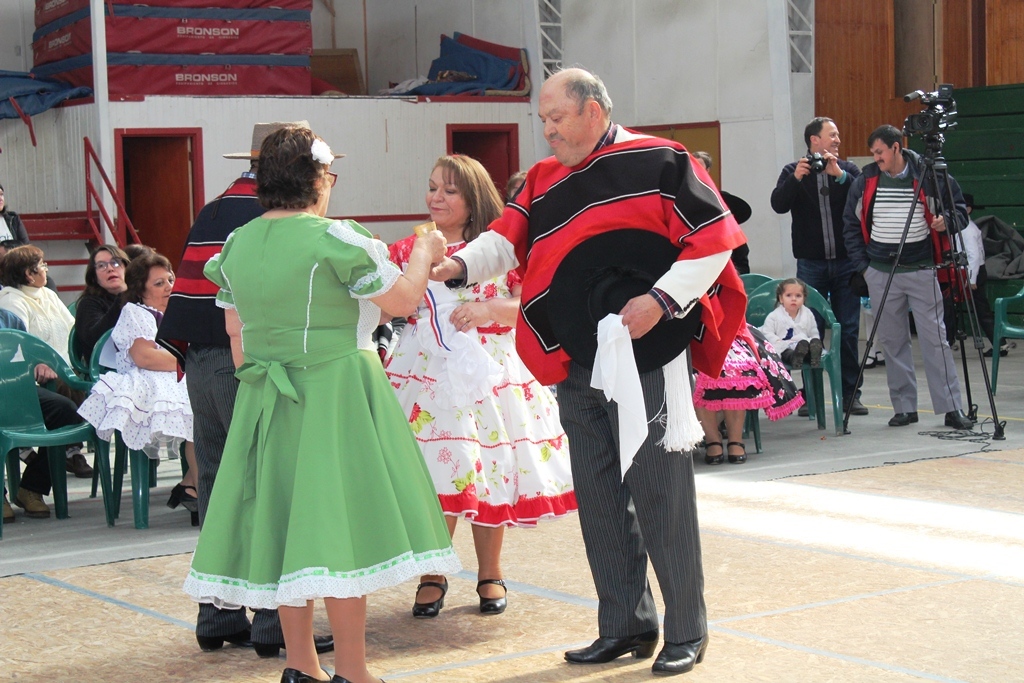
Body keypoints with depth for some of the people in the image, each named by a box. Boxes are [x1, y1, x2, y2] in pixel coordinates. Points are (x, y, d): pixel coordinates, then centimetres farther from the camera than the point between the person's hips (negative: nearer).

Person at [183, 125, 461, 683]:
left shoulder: (235, 246, 6)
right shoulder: (334, 239, -13)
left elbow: (235, 334, 12)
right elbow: (402, 301, -5)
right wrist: (424, 254, 12)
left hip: (264, 401, 7)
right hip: (336, 393, -6)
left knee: (286, 521, 11)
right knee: (340, 519, -2)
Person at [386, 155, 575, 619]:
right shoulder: (409, 250, 7)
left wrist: (488, 309, -16)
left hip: (488, 371, -1)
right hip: (427, 371, 1)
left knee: (489, 476, 5)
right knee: (434, 475, -3)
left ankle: (490, 574, 21)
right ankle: (432, 575, 12)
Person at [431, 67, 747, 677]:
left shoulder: (657, 162, -4)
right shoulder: (544, 182, 14)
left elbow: (715, 239, -7)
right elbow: (506, 240, 6)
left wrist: (662, 299, -17)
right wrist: (459, 266, -13)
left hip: (648, 358, -6)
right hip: (576, 368, 7)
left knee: (659, 493, -3)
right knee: (599, 497, 11)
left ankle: (687, 631, 10)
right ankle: (626, 626, 23)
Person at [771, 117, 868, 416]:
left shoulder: (848, 169, 9)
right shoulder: (793, 171, 6)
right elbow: (778, 204, -8)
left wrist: (839, 175, -16)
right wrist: (796, 178, -21)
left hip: (845, 261, 1)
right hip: (811, 264, -1)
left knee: (848, 330, 2)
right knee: (811, 331, 0)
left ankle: (850, 393, 8)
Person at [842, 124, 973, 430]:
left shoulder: (929, 176, -3)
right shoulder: (865, 182, 5)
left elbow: (960, 208, 7)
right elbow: (851, 225, 13)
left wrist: (947, 221, -15)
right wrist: (862, 265, 6)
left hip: (921, 270, -3)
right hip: (880, 273, 3)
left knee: (935, 337, -5)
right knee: (892, 342, 5)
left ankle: (951, 408, -3)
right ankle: (904, 407, 13)